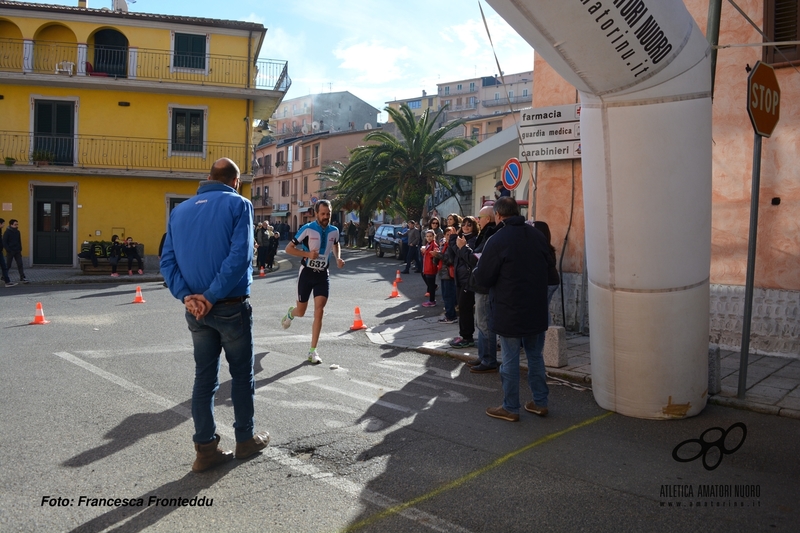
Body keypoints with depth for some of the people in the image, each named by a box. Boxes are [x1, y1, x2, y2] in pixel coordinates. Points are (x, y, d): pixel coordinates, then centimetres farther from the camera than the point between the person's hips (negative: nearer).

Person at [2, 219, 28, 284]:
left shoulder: (17, 232, 9)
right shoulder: (7, 232, -9)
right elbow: (4, 243, -10)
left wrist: (20, 249, 9)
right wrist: (8, 250, -16)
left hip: (17, 252, 5)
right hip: (10, 252, -5)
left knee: (20, 264, -2)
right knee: (8, 265, 4)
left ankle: (22, 278, -3)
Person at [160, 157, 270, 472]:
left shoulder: (180, 210, 10)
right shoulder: (238, 204, -7)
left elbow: (168, 260, 1)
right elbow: (239, 256, -20)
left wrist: (186, 295, -9)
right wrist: (213, 296, -17)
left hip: (195, 310, 5)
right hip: (231, 307, -4)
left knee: (204, 378, 11)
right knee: (242, 374, 11)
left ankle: (205, 449, 14)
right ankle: (246, 439, 23)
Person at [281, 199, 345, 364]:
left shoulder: (334, 231, -1)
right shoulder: (307, 229, -15)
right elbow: (288, 248, -11)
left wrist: (338, 258, 2)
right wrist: (308, 254, -25)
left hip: (323, 275, 3)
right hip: (307, 273, -2)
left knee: (319, 312, -8)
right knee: (301, 312, 10)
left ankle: (313, 351, 0)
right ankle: (290, 313, 50)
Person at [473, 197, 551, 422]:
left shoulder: (497, 240, -15)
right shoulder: (537, 236, 3)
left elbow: (482, 278, -12)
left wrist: (479, 263, 7)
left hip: (509, 312, -6)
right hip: (537, 309, 6)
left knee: (510, 360, 4)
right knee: (535, 355, 16)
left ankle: (510, 408, 14)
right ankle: (540, 402, 25)